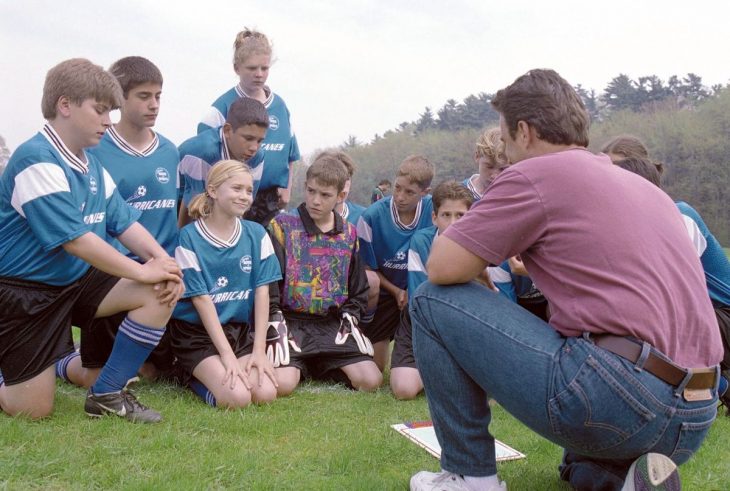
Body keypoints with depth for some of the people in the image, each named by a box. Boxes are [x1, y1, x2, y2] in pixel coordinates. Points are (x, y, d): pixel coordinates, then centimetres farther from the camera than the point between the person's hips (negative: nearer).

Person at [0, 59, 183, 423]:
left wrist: (162, 260, -14)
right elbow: (75, 239, -27)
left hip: (76, 282, 8)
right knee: (35, 410, -4)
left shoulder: (92, 166, 7)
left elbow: (125, 222, 5)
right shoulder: (36, 161, -22)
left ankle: (106, 394, 1)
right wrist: (144, 272, -22)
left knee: (161, 293, -12)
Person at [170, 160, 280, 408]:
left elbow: (262, 291, 0)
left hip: (241, 330, 5)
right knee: (237, 396, -24)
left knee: (266, 393, -17)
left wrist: (259, 350, -8)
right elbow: (201, 299, -12)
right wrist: (227, 355, -17)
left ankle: (208, 374, 11)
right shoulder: (189, 238, -10)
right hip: (197, 332, -5)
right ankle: (194, 376, 7)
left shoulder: (257, 235, 3)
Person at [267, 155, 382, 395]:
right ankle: (298, 366, 9)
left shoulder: (349, 234, 11)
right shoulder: (282, 226, -2)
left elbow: (358, 289, 19)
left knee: (371, 382, -11)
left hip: (333, 324, 4)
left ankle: (318, 368, 14)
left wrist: (350, 317, 3)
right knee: (281, 385, -27)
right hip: (291, 321, -4)